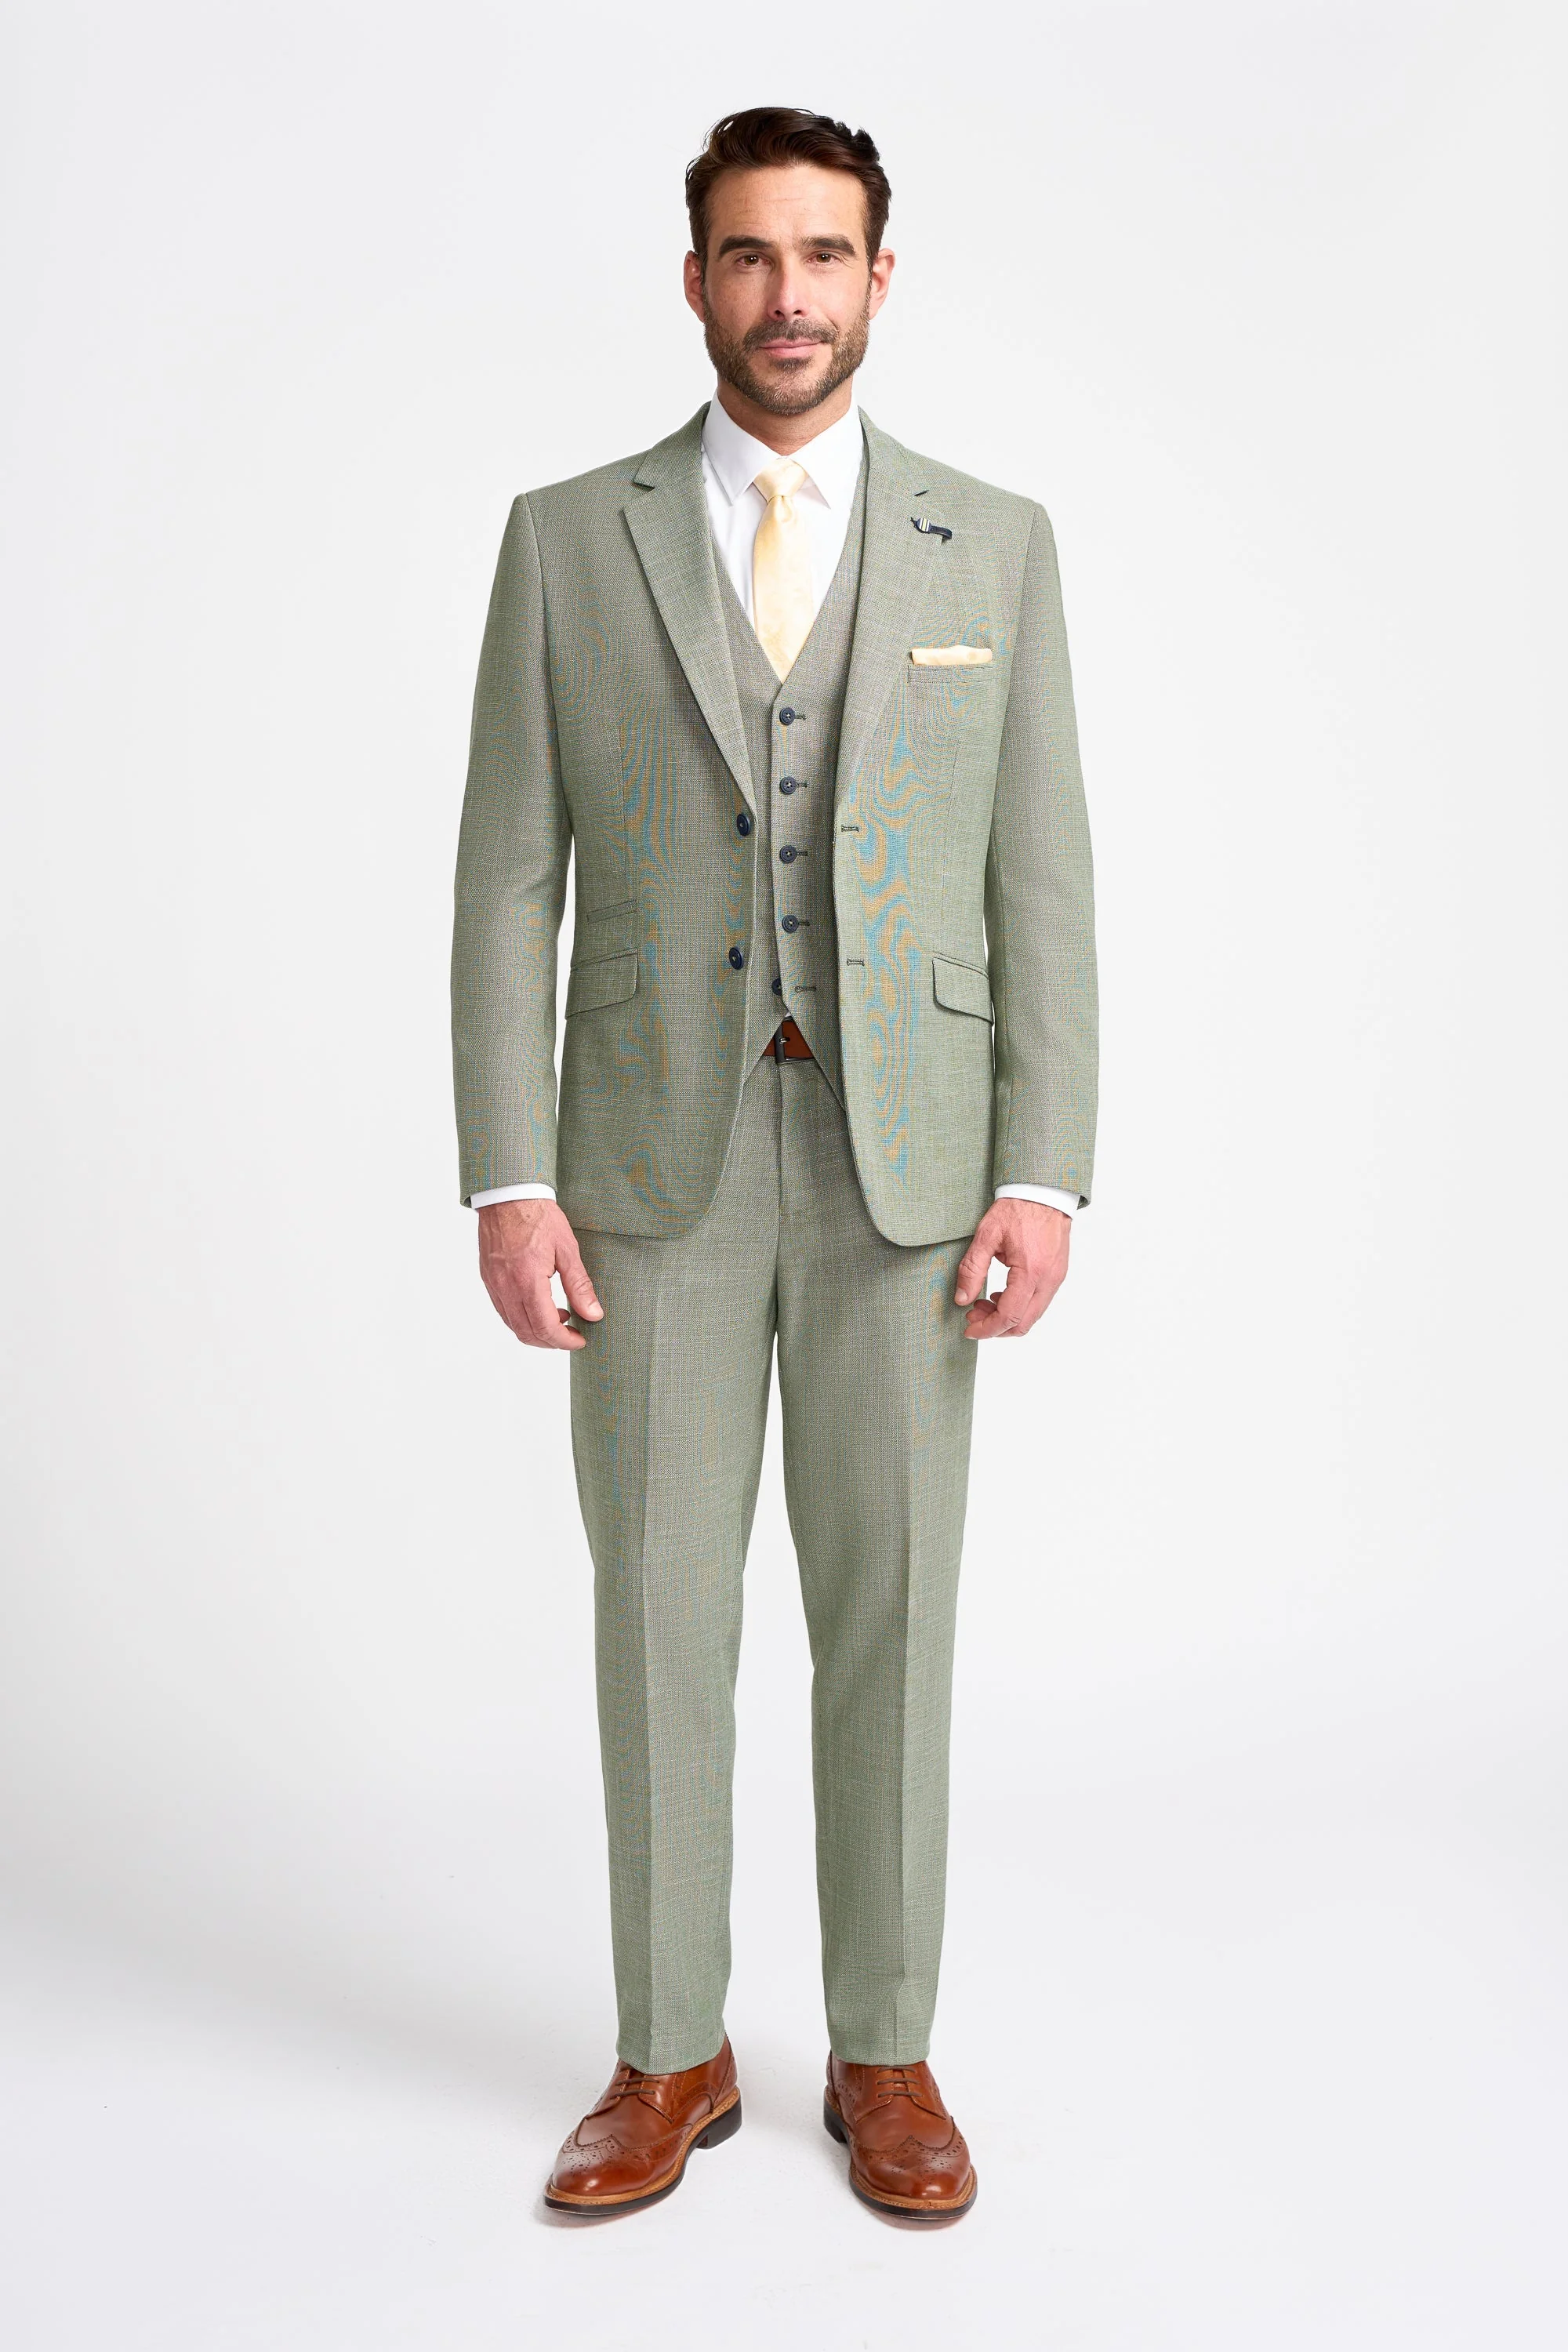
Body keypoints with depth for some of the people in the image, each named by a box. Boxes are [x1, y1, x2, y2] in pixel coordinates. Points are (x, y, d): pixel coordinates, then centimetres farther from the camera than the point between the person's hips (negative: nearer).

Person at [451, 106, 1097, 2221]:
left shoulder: (995, 543, 6)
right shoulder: (569, 539, 4)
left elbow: (1041, 889, 2)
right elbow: (509, 888, 0)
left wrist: (1044, 1179, -8)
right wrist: (508, 1184, -9)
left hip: (903, 1169, 0)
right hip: (658, 1164, 0)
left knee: (888, 1616, 6)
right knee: (661, 1616, 5)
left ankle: (884, 2055, 24)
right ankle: (673, 2061, 23)